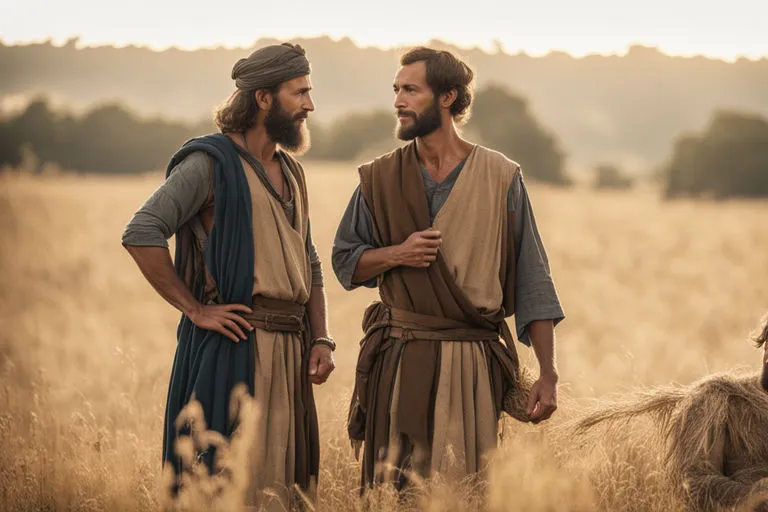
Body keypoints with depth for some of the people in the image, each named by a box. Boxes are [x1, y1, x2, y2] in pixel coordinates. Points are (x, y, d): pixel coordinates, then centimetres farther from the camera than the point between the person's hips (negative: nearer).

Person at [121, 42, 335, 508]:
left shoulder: (291, 173, 19)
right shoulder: (210, 163, -7)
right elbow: (141, 234, -15)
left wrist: (321, 339, 10)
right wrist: (195, 309, -15)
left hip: (290, 348, 8)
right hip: (233, 347, -8)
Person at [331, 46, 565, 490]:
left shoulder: (501, 178, 1)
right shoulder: (380, 180, 7)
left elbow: (532, 283, 1)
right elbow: (345, 261, 14)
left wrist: (548, 374, -4)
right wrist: (395, 255, -7)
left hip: (472, 365, -1)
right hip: (399, 362, 2)